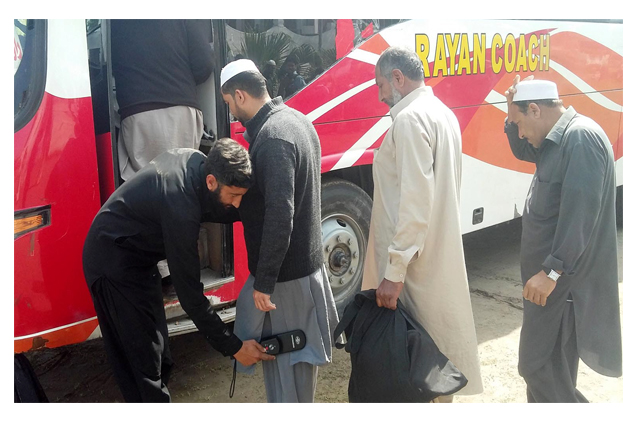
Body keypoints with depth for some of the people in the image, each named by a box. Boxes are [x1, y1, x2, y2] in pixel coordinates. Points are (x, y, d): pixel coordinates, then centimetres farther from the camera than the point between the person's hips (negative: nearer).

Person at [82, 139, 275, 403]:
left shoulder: (197, 162, -11)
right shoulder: (180, 208, -35)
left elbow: (212, 210, 4)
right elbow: (189, 292, -30)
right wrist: (232, 346, -23)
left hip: (133, 255, 9)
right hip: (114, 263, -9)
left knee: (156, 351, 17)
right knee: (145, 360, -3)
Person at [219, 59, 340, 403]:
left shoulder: (272, 138, -23)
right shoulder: (295, 119, 7)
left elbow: (279, 216, -27)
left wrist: (264, 281, -22)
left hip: (286, 272, -10)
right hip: (308, 261, 10)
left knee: (282, 360, 5)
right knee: (299, 353, 22)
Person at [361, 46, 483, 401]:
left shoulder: (411, 119, -16)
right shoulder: (443, 113, 15)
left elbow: (414, 201, -24)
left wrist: (394, 270, -23)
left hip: (415, 264, -10)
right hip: (440, 252, 10)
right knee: (439, 337, 19)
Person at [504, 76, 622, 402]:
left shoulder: (581, 137, -18)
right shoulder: (559, 139, 13)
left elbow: (581, 212, -26)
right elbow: (522, 151, 31)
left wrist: (552, 271, -25)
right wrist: (513, 114, 12)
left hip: (562, 279, -10)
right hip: (554, 275, 10)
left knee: (540, 366, -5)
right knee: (553, 365, 20)